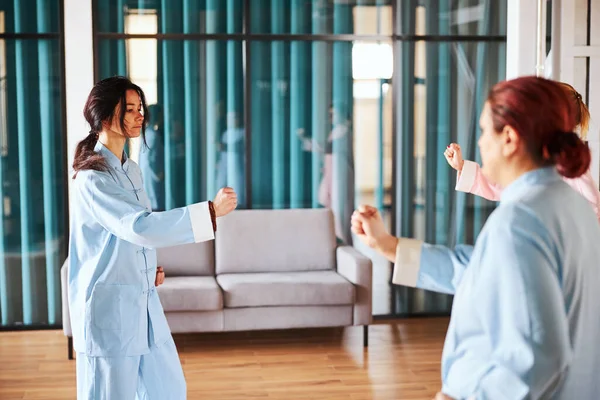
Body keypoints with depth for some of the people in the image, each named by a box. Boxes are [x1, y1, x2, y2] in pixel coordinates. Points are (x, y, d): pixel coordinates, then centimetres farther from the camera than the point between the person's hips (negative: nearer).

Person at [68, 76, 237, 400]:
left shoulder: (131, 170, 11)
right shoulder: (92, 179, -17)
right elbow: (140, 226, -30)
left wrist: (152, 268, 5)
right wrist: (211, 211, -32)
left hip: (143, 302, 9)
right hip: (108, 306, -8)